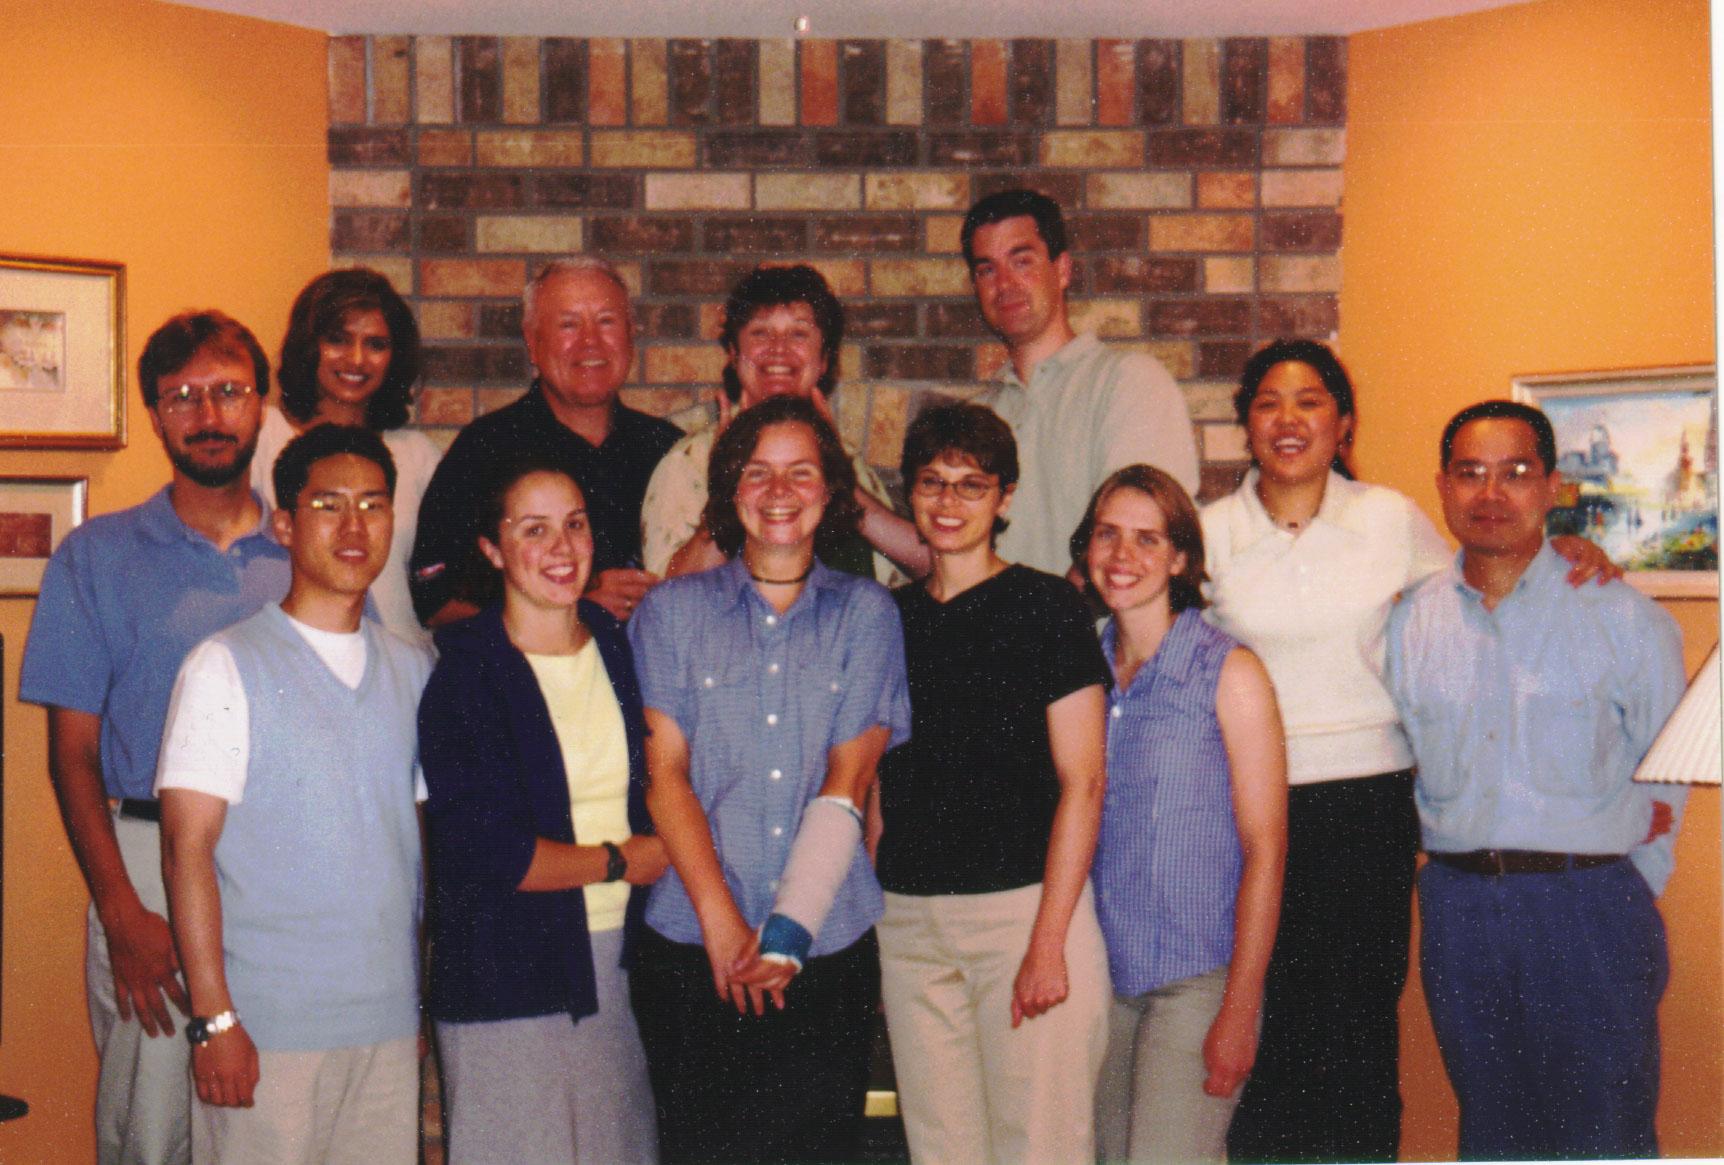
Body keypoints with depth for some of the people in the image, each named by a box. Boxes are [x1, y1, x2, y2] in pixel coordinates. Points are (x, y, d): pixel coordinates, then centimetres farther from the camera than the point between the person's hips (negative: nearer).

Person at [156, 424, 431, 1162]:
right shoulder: (227, 666, -4)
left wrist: (426, 994, 11)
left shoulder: (413, 671, 12)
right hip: (267, 1026, -4)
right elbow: (188, 847, -7)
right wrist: (213, 1017, -12)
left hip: (389, 1021, 5)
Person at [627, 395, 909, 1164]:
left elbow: (848, 782, -1)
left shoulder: (865, 613, 7)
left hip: (828, 948, 1)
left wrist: (787, 931, -10)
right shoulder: (673, 611, 7)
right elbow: (665, 774, 0)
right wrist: (720, 921, -10)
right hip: (692, 946, 0)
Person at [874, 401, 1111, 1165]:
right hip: (907, 921, 5)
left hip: (1025, 903, -4)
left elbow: (1081, 782, -7)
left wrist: (1048, 940, -13)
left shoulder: (1046, 607, -2)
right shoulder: (888, 617, 12)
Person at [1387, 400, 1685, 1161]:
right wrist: (1459, 869, 7)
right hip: (1458, 908, 3)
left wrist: (1628, 889, -2)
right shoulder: (1409, 621, 6)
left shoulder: (1621, 615, -2)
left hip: (1590, 907, -3)